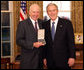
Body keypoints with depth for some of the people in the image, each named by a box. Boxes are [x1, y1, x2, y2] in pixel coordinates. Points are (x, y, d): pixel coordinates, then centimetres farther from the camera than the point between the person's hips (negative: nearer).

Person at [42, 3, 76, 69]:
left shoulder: (66, 23, -4)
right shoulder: (45, 25, 6)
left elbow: (71, 41, -6)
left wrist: (72, 57, -10)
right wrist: (44, 57, 5)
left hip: (63, 60, -2)